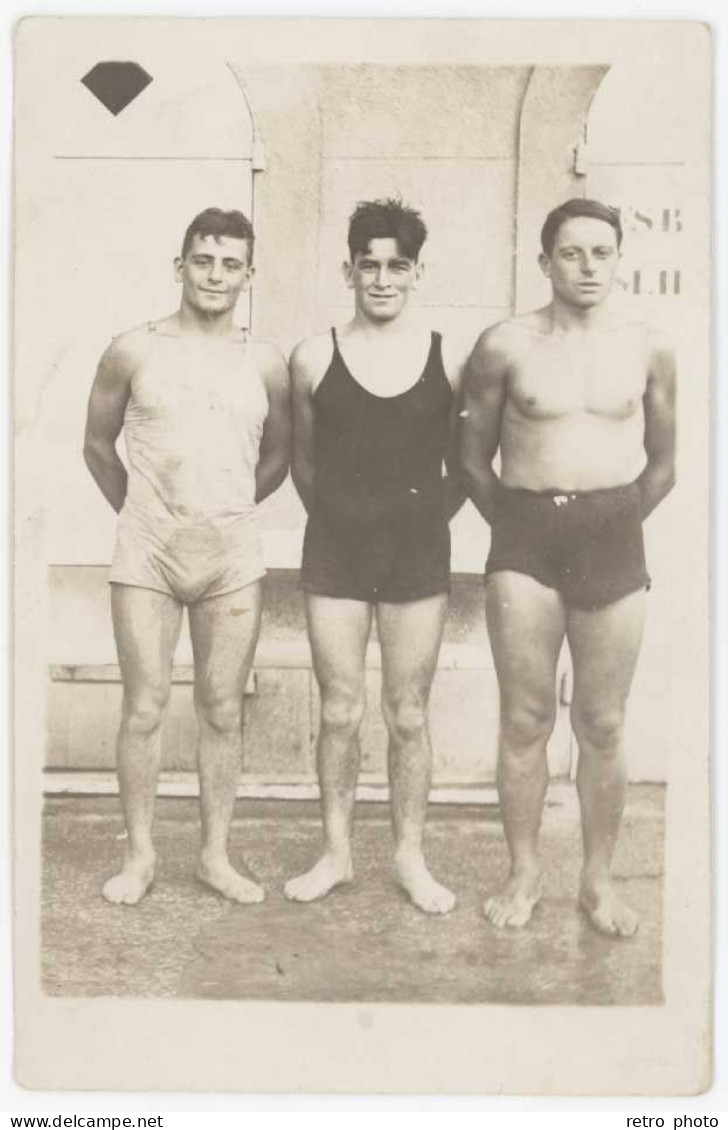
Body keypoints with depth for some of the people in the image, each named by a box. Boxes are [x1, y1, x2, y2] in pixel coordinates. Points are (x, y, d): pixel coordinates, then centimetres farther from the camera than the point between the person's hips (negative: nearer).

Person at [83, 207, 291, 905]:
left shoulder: (266, 365, 4)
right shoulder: (133, 352, -1)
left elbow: (276, 459, 16)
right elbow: (98, 445, 10)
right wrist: (139, 512, 12)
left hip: (233, 558, 2)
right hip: (146, 555, -1)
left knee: (222, 711, 7)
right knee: (144, 709, 2)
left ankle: (216, 855, 20)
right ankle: (139, 854, 17)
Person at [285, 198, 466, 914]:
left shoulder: (446, 362, 0)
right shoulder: (314, 359, 0)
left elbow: (460, 466, 10)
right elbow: (303, 463, 11)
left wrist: (423, 524, 6)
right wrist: (340, 520, 10)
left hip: (419, 552, 0)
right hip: (334, 550, 0)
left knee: (408, 715, 7)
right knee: (340, 712, 6)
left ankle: (410, 856, 22)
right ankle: (336, 852, 23)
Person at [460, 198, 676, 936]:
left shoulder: (648, 350, 3)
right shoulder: (505, 346, -1)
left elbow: (662, 463, 12)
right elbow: (473, 457, 6)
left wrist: (618, 525, 8)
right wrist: (513, 525, 4)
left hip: (614, 543, 1)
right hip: (524, 540, -1)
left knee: (602, 726, 7)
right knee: (524, 720, 4)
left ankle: (598, 880, 21)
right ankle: (524, 874, 20)